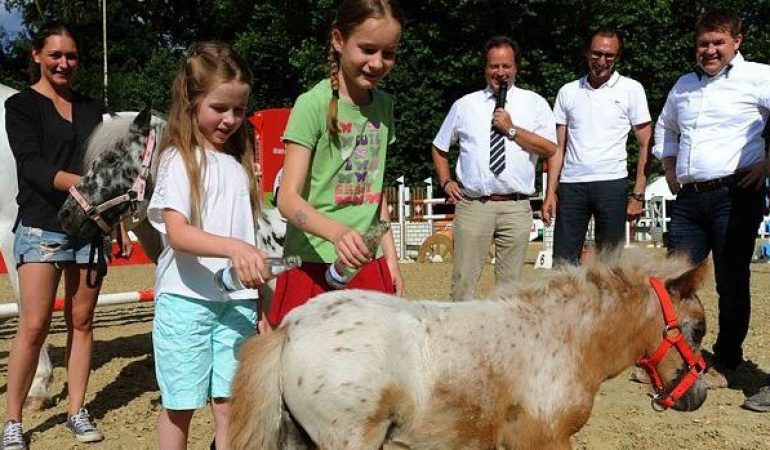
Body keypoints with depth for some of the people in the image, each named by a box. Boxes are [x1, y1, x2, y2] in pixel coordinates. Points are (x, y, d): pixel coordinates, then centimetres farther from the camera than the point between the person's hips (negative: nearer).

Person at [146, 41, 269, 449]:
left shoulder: (240, 161, 12)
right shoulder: (180, 159, -5)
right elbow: (177, 234, -18)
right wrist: (233, 247, -35)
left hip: (237, 300, 4)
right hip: (185, 298, -4)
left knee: (229, 402, 3)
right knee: (180, 405, 6)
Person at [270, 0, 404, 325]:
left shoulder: (383, 105, 9)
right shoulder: (312, 105, -9)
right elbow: (288, 198, -16)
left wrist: (390, 259, 15)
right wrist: (337, 231, -33)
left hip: (369, 266, 5)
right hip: (314, 266, -5)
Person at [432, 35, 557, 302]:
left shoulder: (534, 104, 9)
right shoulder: (465, 105, 13)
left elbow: (550, 148, -3)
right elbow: (439, 148, 23)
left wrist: (512, 130, -8)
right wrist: (446, 182, 11)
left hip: (516, 207, 0)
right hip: (472, 205, 0)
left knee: (511, 281, 5)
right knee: (464, 281, -4)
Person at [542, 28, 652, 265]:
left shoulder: (631, 90, 5)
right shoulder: (568, 92, 12)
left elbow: (645, 145, 4)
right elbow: (558, 147, 12)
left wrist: (638, 194, -4)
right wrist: (550, 192, 3)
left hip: (612, 184, -2)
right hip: (571, 185, 2)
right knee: (562, 262, 0)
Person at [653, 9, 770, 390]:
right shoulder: (684, 85, 18)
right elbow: (665, 127, 33)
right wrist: (669, 167, 20)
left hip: (735, 196, -5)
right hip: (688, 198, 6)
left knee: (732, 283, 4)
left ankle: (725, 363, 16)